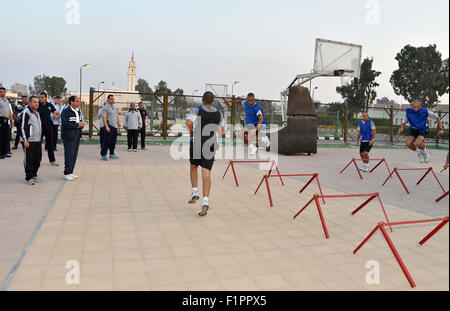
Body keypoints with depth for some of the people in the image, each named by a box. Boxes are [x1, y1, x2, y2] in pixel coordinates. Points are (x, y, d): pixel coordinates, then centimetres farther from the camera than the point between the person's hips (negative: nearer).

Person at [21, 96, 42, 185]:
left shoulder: (37, 113, 17)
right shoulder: (26, 112, -9)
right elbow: (23, 127, -13)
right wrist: (25, 140, -18)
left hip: (38, 141, 8)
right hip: (29, 141, -8)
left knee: (38, 159, 11)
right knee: (29, 160, -2)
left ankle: (34, 175, 24)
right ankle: (29, 178, 6)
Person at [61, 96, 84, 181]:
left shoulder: (78, 111, 15)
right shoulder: (66, 112, -11)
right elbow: (65, 124, -20)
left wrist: (81, 124, 1)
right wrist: (77, 125, -17)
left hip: (77, 136, 8)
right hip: (69, 137, -8)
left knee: (74, 155, 11)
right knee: (69, 155, -5)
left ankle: (70, 172, 20)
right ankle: (66, 173, 3)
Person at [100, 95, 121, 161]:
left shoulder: (115, 108, 19)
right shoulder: (105, 107, -5)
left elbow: (117, 117, 23)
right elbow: (104, 117, -13)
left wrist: (119, 124, 13)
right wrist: (106, 126, -20)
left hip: (115, 126, 7)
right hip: (109, 126, -7)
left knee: (113, 141, 9)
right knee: (107, 141, -7)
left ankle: (112, 154, 18)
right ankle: (103, 155, 0)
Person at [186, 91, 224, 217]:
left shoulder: (196, 111, -2)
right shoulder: (218, 113, 10)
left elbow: (188, 122, -19)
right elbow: (221, 130, 21)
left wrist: (191, 131, 0)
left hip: (196, 143, -1)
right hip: (211, 145, 2)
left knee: (194, 167, 24)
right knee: (206, 173, -4)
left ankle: (195, 192, 18)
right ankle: (205, 201, -16)